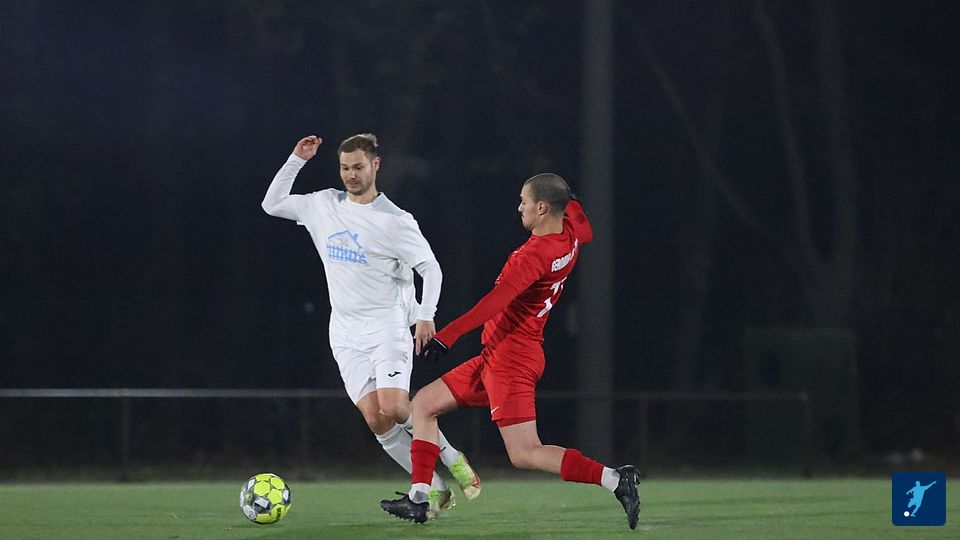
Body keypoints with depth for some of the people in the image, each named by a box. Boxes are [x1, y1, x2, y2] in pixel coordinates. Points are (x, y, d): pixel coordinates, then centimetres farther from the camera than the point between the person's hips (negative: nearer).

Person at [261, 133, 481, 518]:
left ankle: (451, 458, 4)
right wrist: (296, 160, 7)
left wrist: (425, 315, -18)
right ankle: (434, 490, -1)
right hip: (346, 335, 4)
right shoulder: (324, 205, 8)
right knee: (375, 419, -8)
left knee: (394, 409, -21)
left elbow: (430, 268, -4)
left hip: (387, 327, -4)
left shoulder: (395, 221, -7)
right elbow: (272, 205, 17)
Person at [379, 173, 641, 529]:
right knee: (424, 405, 14)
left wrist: (446, 337, -37)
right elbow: (585, 231, 32)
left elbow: (495, 302, -33)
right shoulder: (571, 232, 5)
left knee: (525, 455, -13)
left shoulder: (534, 254, -21)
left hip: (510, 357, -10)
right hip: (496, 358, 10)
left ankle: (615, 479, -13)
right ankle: (418, 499, 11)